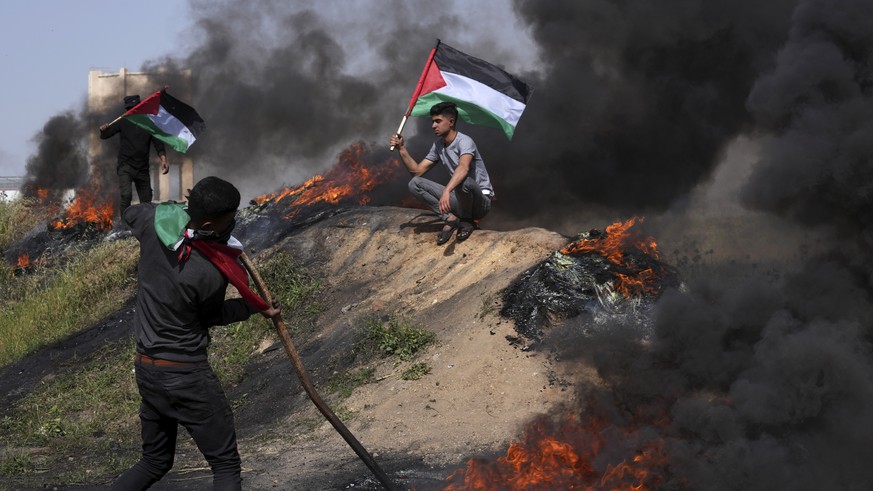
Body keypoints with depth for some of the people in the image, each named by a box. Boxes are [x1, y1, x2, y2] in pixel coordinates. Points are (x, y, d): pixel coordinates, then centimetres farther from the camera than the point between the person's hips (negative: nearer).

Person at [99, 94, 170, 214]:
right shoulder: (123, 122, 4)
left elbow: (158, 143, -1)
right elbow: (105, 135, 4)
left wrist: (163, 159, -18)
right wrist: (103, 130, -21)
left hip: (143, 168, 2)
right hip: (126, 166, -2)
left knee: (146, 201, 2)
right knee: (126, 195, -23)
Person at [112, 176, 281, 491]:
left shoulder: (154, 220, -10)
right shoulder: (211, 273, -24)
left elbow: (130, 213, 16)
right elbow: (210, 317, -4)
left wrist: (185, 209, 10)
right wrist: (254, 308, 9)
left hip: (145, 368, 7)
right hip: (186, 375, -7)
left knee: (155, 462, 23)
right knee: (226, 466, 4)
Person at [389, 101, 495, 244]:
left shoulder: (464, 141, -19)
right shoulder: (438, 145, 7)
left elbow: (463, 168, -40)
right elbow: (417, 171, 9)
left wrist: (446, 191, -55)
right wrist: (402, 149, -5)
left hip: (481, 200, -7)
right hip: (459, 199, 7)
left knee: (463, 181, -42)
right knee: (415, 184, -5)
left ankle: (467, 221, -13)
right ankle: (450, 218, -10)